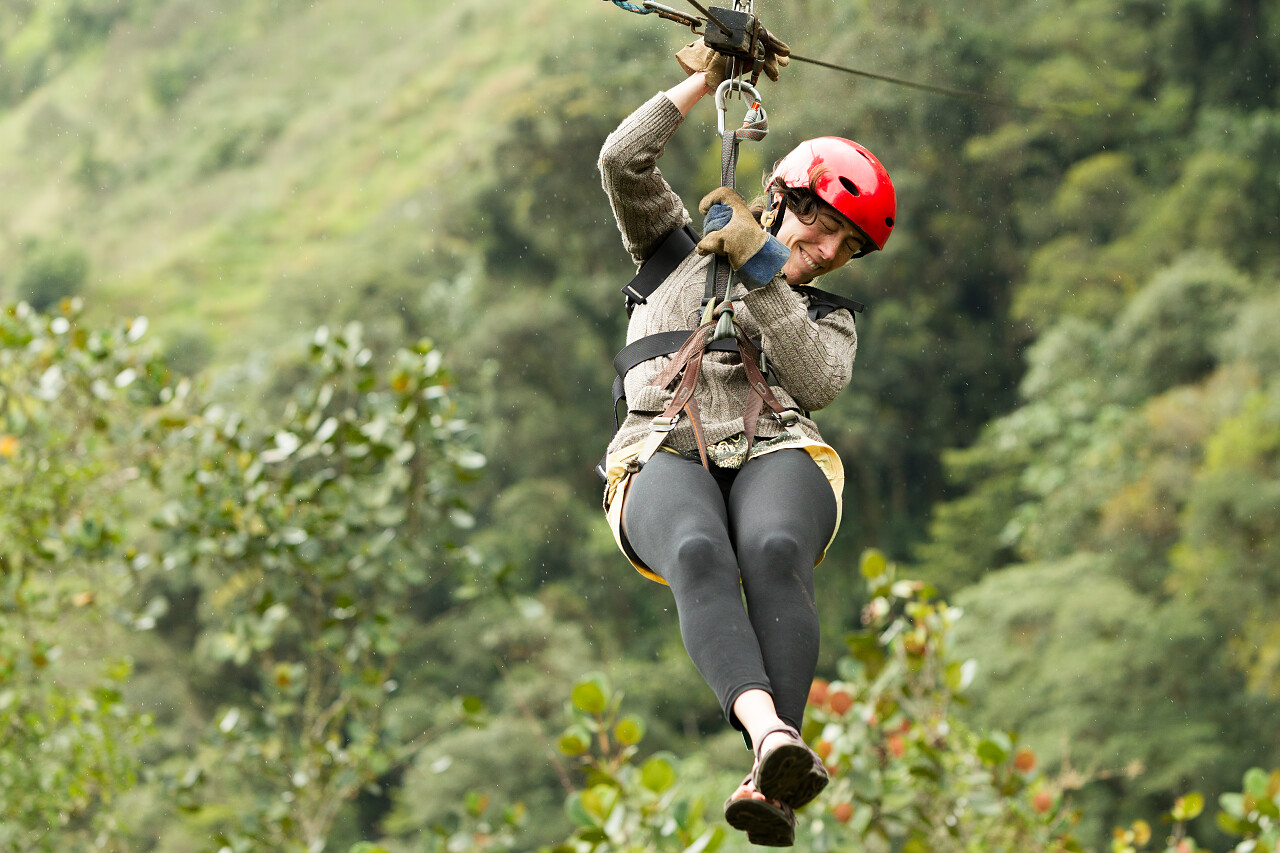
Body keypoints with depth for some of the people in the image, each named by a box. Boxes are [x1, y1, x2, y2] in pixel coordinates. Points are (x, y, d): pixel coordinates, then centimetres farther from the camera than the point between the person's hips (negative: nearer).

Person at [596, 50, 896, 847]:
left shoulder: (828, 318, 31)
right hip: (665, 457, -1)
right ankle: (773, 736, -62)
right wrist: (707, 81, 20)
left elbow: (817, 381, 7)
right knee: (699, 553, -40)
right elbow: (624, 161, 17)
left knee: (775, 553, -38)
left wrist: (762, 271, 3)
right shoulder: (681, 249, 31)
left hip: (777, 453, 1)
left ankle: (772, 786, -56)